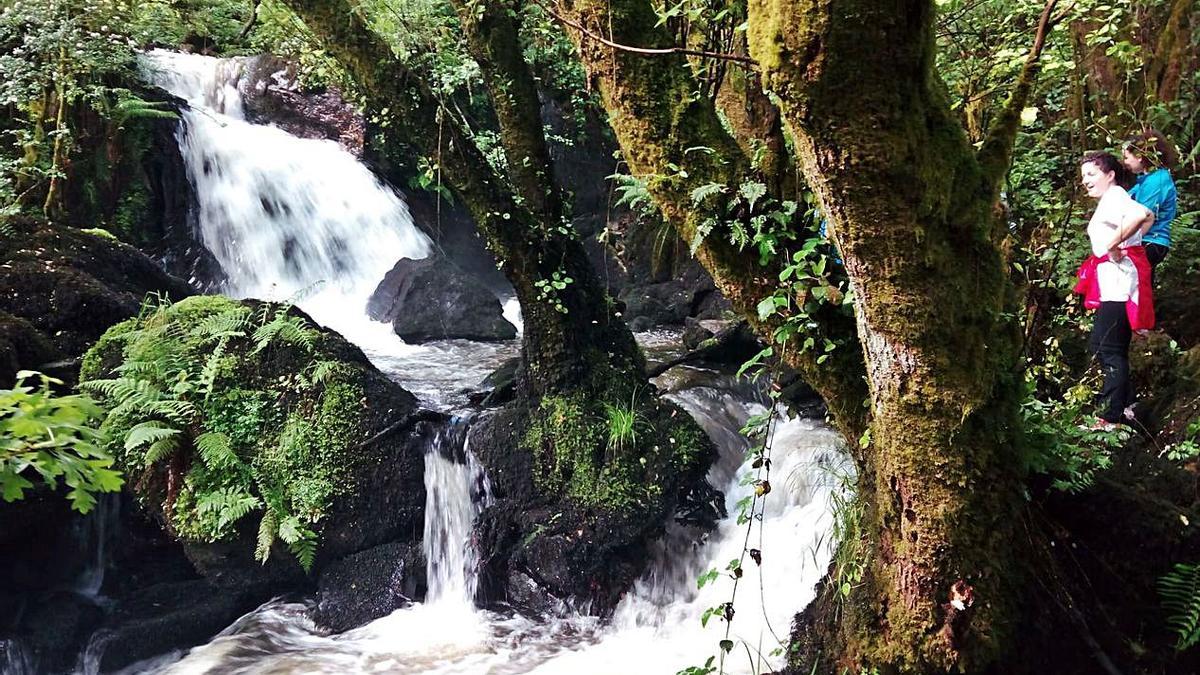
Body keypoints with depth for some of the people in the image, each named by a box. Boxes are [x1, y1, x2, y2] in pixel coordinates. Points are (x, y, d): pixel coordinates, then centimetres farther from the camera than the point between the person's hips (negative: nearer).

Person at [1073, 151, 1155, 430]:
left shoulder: (1114, 197, -11)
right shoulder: (1110, 200, 19)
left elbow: (1141, 214, -34)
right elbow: (1148, 216, 36)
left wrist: (1113, 244, -26)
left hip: (1119, 282, -11)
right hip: (1114, 282, 11)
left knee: (1107, 348, -10)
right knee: (1101, 345, 15)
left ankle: (1112, 418, -7)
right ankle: (1126, 403, 23)